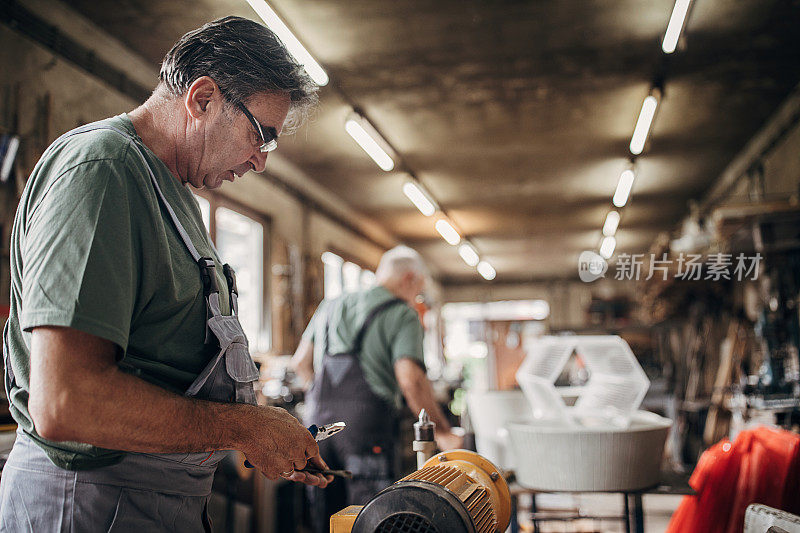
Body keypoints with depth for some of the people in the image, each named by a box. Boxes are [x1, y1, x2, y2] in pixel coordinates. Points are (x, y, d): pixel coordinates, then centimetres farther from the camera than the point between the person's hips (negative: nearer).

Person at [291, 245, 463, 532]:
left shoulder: (330, 307, 19)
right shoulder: (402, 314, 0)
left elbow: (301, 363, 19)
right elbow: (410, 379, -13)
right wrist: (442, 431, -3)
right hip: (366, 425, -6)